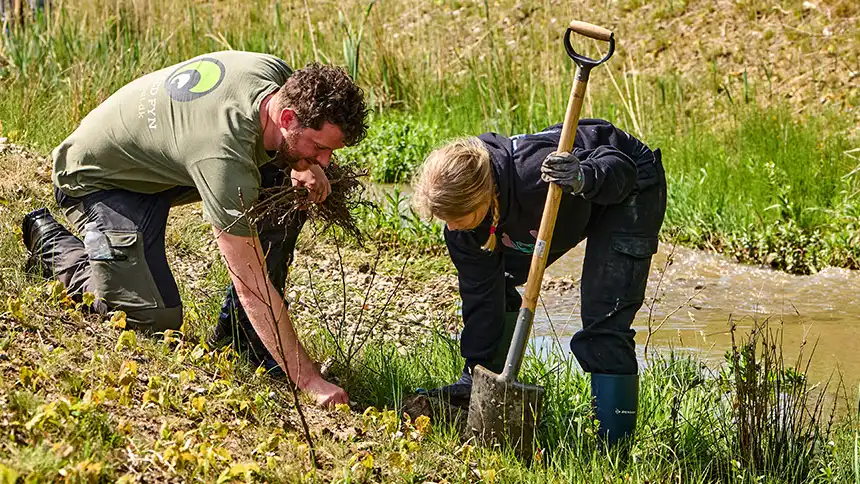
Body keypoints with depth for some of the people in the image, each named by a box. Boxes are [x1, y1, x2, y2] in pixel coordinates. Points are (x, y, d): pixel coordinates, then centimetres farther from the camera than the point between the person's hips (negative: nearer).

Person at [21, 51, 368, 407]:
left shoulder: (280, 76, -19)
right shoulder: (223, 156, -41)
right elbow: (251, 284, -39)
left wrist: (305, 168, -16)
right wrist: (309, 380, -40)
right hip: (98, 179, -8)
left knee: (290, 189, -11)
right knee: (154, 319, -17)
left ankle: (239, 331, 1)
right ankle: (52, 242, 7)